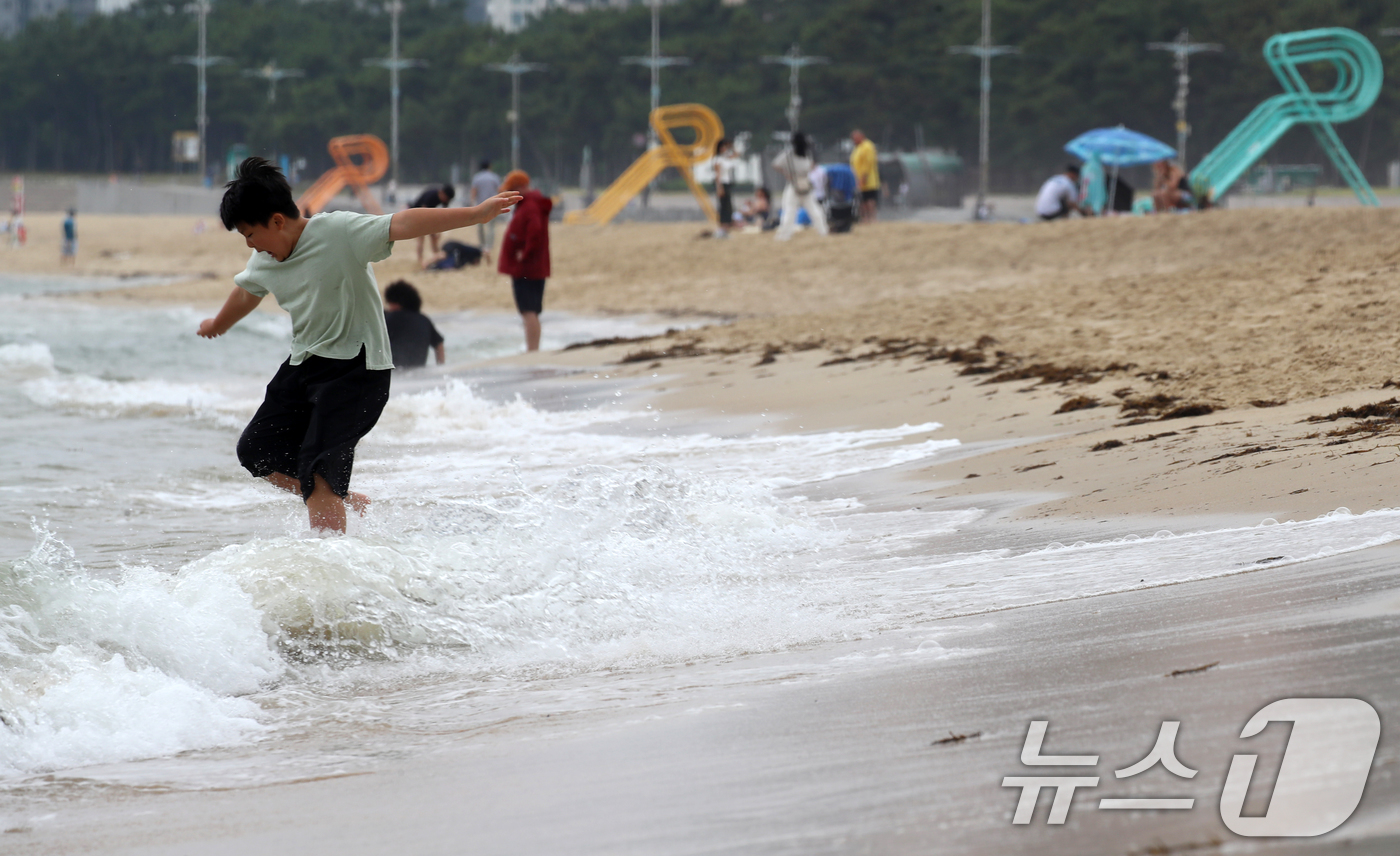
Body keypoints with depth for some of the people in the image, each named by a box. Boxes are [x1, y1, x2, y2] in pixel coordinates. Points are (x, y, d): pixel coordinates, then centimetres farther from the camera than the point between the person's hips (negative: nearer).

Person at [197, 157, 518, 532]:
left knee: (318, 470, -19)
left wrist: (477, 214, -37)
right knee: (256, 449, 9)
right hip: (305, 364, 9)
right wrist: (218, 325, 49)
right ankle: (346, 502, 23)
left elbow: (402, 225, -28)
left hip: (356, 367, -9)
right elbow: (247, 292, 28)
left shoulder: (338, 232, -19)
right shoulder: (263, 260, 5)